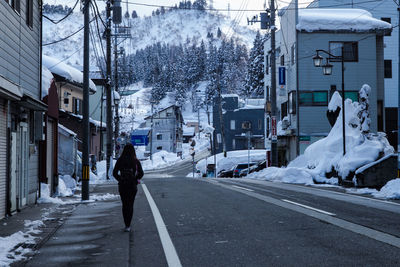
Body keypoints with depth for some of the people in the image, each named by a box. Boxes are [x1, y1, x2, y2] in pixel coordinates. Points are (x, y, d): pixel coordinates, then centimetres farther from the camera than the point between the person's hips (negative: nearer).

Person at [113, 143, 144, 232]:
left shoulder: (120, 160, -2)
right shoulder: (135, 161, -6)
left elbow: (114, 173, -2)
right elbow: (141, 173, -6)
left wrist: (120, 179, 12)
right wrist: (135, 179, 9)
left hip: (122, 185, 1)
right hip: (132, 186, -1)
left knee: (124, 205, 14)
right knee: (130, 205, 4)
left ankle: (127, 224, 16)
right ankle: (128, 225, -5)